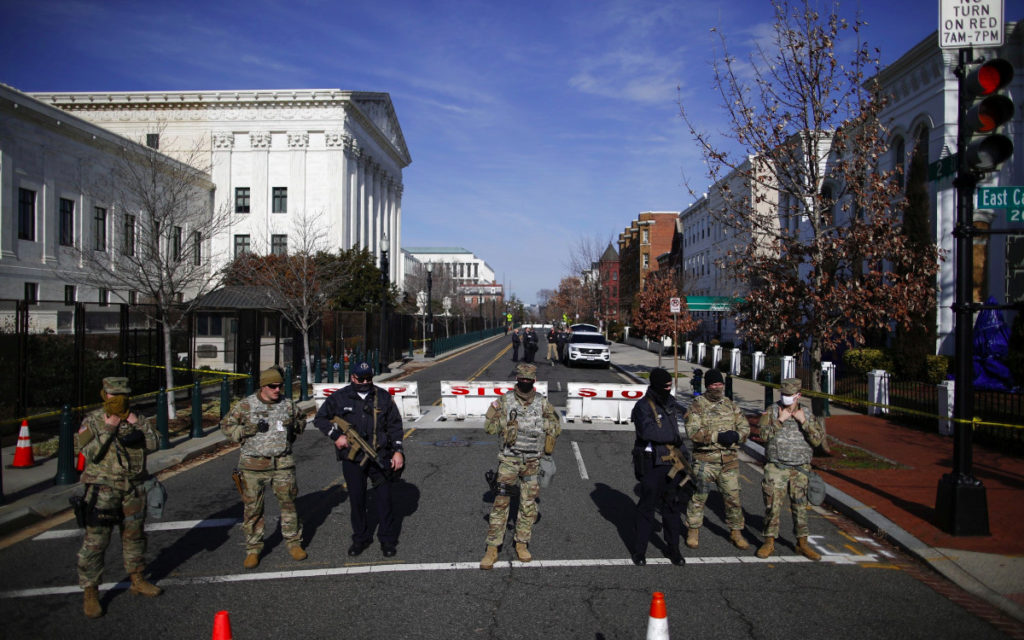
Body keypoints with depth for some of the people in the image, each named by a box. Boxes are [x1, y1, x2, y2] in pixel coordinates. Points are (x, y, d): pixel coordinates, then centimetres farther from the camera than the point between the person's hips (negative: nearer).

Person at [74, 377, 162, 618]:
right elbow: (88, 453, -13)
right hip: (103, 487, -4)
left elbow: (153, 444, -1)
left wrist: (138, 425, -11)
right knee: (96, 539, -5)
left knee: (134, 535, 15)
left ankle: (137, 580, 29)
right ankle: (90, 593, 3)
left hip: (134, 487, 4)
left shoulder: (137, 418, 7)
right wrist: (108, 429, -19)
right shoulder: (92, 421, -4)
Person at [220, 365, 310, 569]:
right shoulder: (246, 405, -3)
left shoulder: (288, 405, 5)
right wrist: (249, 429, -14)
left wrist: (295, 427, 1)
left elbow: (302, 418, 23)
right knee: (252, 508, 5)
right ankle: (253, 549, 19)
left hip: (282, 464, 2)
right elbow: (226, 425, 1)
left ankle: (293, 542, 22)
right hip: (253, 465, -2)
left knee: (288, 503, 6)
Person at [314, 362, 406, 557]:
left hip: (379, 457, 0)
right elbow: (320, 418, 8)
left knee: (384, 498, 2)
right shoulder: (340, 397, 0)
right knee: (356, 500, 9)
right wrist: (336, 435, -6)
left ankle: (388, 540, 16)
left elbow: (395, 425, 5)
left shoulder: (383, 397, 2)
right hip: (352, 459, 1)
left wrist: (398, 450, -1)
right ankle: (361, 538, 26)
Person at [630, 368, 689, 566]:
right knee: (647, 507, 1)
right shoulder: (643, 406, -13)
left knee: (672, 507, 14)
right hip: (652, 465, -7)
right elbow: (647, 430, -31)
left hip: (672, 465, 7)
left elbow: (685, 414, 31)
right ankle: (640, 550, 13)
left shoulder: (670, 403, 10)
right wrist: (673, 436, -26)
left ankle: (673, 548, 26)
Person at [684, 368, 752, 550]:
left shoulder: (731, 405, 11)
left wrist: (736, 435, -11)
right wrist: (717, 436, -23)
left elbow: (745, 427, 11)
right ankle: (693, 531, 20)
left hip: (729, 460, 4)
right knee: (698, 496, 4)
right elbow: (693, 431, -16)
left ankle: (735, 531, 25)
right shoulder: (698, 405, -4)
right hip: (705, 459, -4)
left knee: (733, 497, 8)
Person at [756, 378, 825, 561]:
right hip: (776, 468, -2)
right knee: (772, 505, -1)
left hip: (800, 469, 2)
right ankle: (769, 542, 10)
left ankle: (802, 543, 20)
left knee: (800, 506, 8)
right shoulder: (772, 412, 0)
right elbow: (764, 434, -12)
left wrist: (804, 422, -13)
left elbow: (817, 439, -5)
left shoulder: (807, 415, 5)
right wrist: (780, 420, -17)